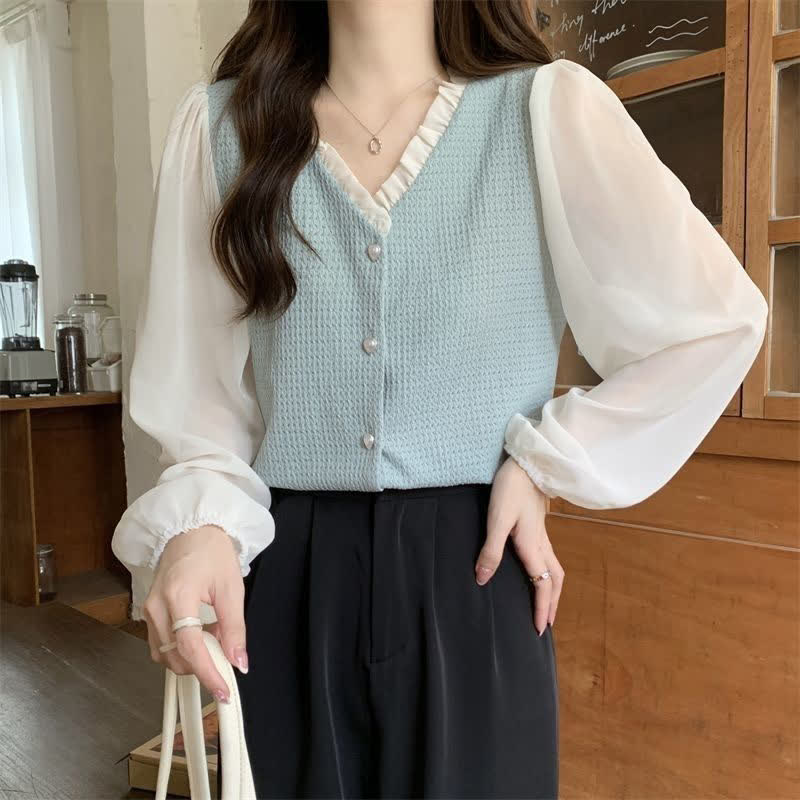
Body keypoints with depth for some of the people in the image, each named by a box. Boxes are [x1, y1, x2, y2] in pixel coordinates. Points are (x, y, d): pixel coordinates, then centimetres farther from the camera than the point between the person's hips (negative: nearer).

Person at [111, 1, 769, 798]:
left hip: (472, 573, -1)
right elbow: (201, 380, 3)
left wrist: (547, 462, -5)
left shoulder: (547, 107, -4)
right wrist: (199, 521, -15)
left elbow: (718, 323, -1)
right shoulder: (217, 124, 2)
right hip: (288, 579, 2)